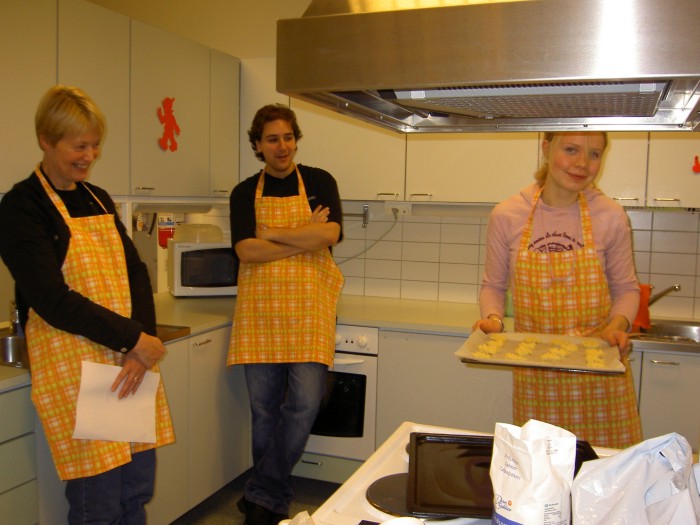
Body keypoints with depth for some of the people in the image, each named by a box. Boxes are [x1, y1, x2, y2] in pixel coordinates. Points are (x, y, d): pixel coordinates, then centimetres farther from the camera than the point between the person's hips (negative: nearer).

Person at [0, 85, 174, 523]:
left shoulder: (99, 199, 14)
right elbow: (51, 299, -14)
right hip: (73, 367, -6)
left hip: (130, 357, 6)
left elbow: (136, 273, 7)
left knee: (138, 489, 12)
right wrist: (133, 339, -14)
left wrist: (140, 346, -7)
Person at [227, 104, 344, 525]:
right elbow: (246, 251, -7)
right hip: (260, 309, 2)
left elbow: (330, 234, -12)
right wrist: (306, 237, -9)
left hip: (309, 308, -1)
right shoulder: (244, 193, 9)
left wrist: (273, 234, -8)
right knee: (264, 408, 8)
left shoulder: (320, 182, 6)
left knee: (304, 404, -8)